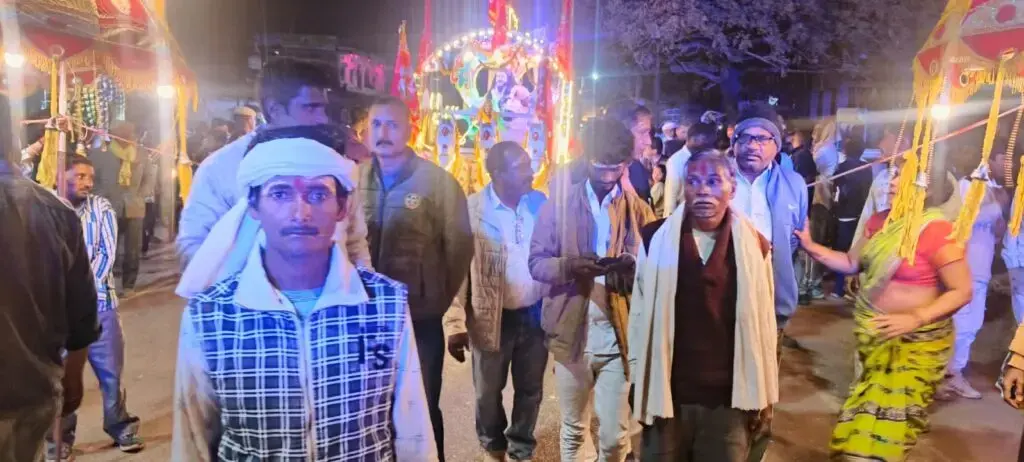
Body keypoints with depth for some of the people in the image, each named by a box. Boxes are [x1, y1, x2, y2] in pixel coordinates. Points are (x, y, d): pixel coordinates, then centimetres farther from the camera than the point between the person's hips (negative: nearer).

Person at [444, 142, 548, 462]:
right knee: (488, 393, 16)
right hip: (492, 318, -2)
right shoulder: (472, 209, -11)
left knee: (530, 391, 17)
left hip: (536, 314, 3)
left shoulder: (540, 203, 0)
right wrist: (455, 323, -14)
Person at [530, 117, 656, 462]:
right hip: (571, 333, 0)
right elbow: (536, 262, -3)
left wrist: (633, 268, -21)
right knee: (573, 429, 16)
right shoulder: (559, 203, 2)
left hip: (618, 335, 0)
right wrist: (568, 265, -24)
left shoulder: (639, 210, 6)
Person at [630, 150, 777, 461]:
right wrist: (639, 386, 1)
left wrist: (763, 397, 5)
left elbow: (763, 324, 4)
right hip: (667, 394, 0)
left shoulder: (754, 245, 0)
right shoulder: (656, 239, -3)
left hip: (730, 399, 1)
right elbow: (640, 313, 0)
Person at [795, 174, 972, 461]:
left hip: (916, 339, -5)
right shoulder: (879, 221, 0)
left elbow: (962, 292, -16)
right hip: (872, 330, 5)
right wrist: (810, 246, -5)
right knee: (873, 404, 16)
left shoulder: (937, 231, -19)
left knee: (890, 412, 3)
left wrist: (916, 318, -27)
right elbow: (852, 264, 7)